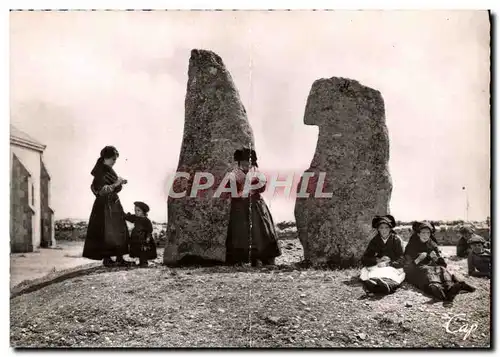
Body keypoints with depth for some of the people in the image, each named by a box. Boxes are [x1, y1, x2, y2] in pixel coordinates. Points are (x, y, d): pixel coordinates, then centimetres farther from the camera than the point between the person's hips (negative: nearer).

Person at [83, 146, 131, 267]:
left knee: (119, 231, 7)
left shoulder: (109, 170, 14)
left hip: (114, 204, 9)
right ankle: (106, 258, 4)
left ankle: (119, 258, 10)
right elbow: (100, 190, -20)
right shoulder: (100, 172, -12)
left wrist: (120, 182, 7)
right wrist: (115, 184, -21)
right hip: (105, 206, -9)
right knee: (106, 232, -4)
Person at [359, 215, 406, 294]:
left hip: (394, 267, -2)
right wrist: (377, 260, -18)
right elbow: (364, 259, 0)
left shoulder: (396, 240, -1)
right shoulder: (375, 241, 6)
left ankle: (388, 284, -70)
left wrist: (388, 264, -26)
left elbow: (401, 260, -10)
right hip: (378, 266, 3)